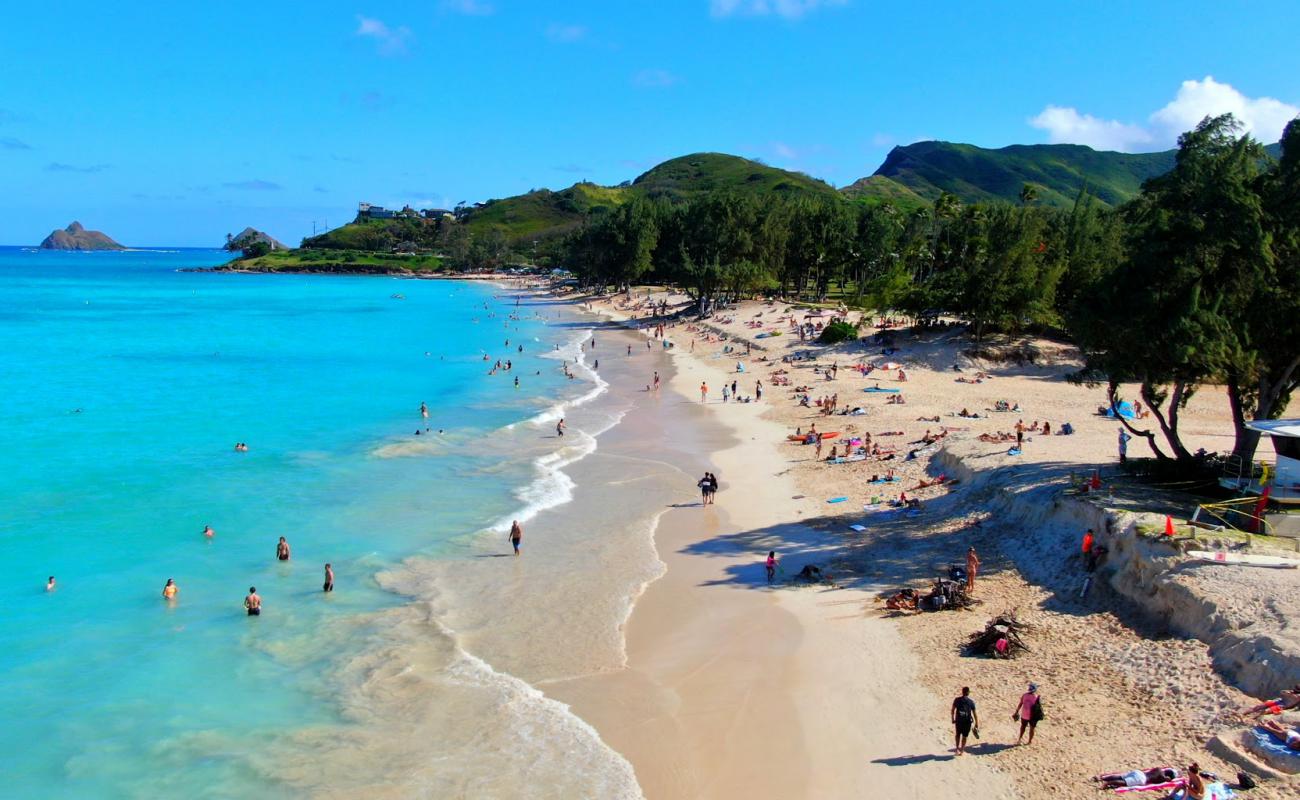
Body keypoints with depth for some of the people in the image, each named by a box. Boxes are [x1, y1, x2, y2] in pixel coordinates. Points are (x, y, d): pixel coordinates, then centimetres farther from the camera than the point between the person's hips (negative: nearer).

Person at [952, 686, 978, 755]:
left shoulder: (957, 700, -7)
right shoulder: (971, 702, -12)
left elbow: (953, 710, 0)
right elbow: (974, 714, -10)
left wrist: (953, 719, 13)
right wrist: (977, 724, -2)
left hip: (958, 720, 1)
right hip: (967, 721, -1)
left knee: (958, 734, 23)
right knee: (964, 736, 14)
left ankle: (957, 749, 29)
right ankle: (962, 751, 23)